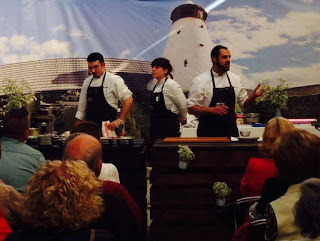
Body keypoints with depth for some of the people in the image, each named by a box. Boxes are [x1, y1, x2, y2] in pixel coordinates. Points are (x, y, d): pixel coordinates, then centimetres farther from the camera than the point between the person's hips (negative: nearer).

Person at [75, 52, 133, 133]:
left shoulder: (114, 80, -5)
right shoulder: (87, 82, 12)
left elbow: (129, 99, -11)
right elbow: (82, 107, 17)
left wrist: (120, 120, -16)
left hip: (108, 127, -5)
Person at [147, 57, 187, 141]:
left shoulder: (171, 85, -12)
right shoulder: (154, 84, 12)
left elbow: (183, 105, -9)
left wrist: (182, 117, 5)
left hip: (168, 126, -7)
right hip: (155, 125, 7)